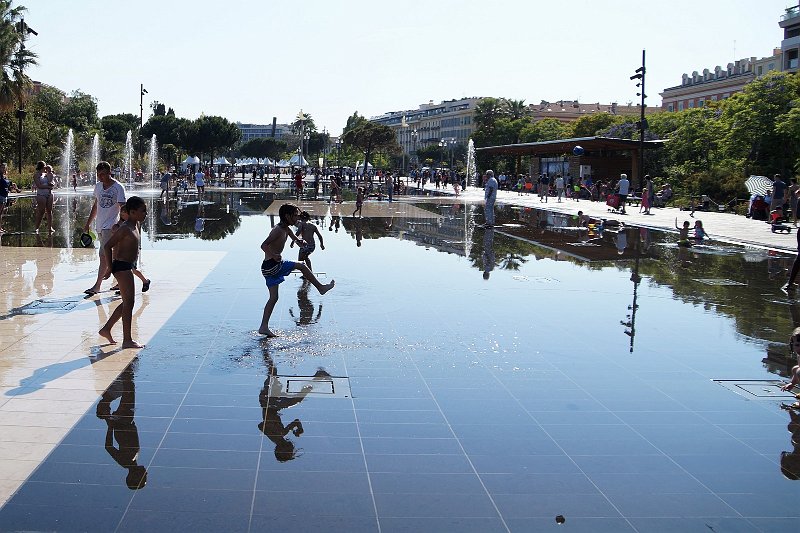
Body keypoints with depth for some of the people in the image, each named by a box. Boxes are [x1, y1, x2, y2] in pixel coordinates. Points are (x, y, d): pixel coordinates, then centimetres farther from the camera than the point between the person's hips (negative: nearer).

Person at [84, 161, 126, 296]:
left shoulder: (118, 188, -12)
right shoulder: (98, 186, 9)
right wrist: (88, 223, 21)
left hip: (111, 226, -7)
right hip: (100, 225, 8)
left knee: (103, 255, -11)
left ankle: (97, 286, -9)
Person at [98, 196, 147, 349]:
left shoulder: (136, 225, 11)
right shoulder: (125, 228, -18)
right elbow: (107, 246, -20)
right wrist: (110, 267, -18)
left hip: (128, 266, 10)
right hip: (122, 267, -10)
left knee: (128, 302, 17)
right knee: (129, 303, -6)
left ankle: (106, 329, 25)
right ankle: (127, 340, -1)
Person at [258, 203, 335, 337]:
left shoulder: (286, 230, 13)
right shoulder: (278, 230, -16)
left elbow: (295, 240, 28)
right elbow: (264, 245, -26)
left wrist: (299, 242, 5)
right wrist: (273, 256, -38)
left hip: (270, 268, 10)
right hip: (272, 266, -10)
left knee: (273, 297, 9)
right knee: (302, 266, 0)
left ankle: (264, 327, 8)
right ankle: (321, 287, 13)